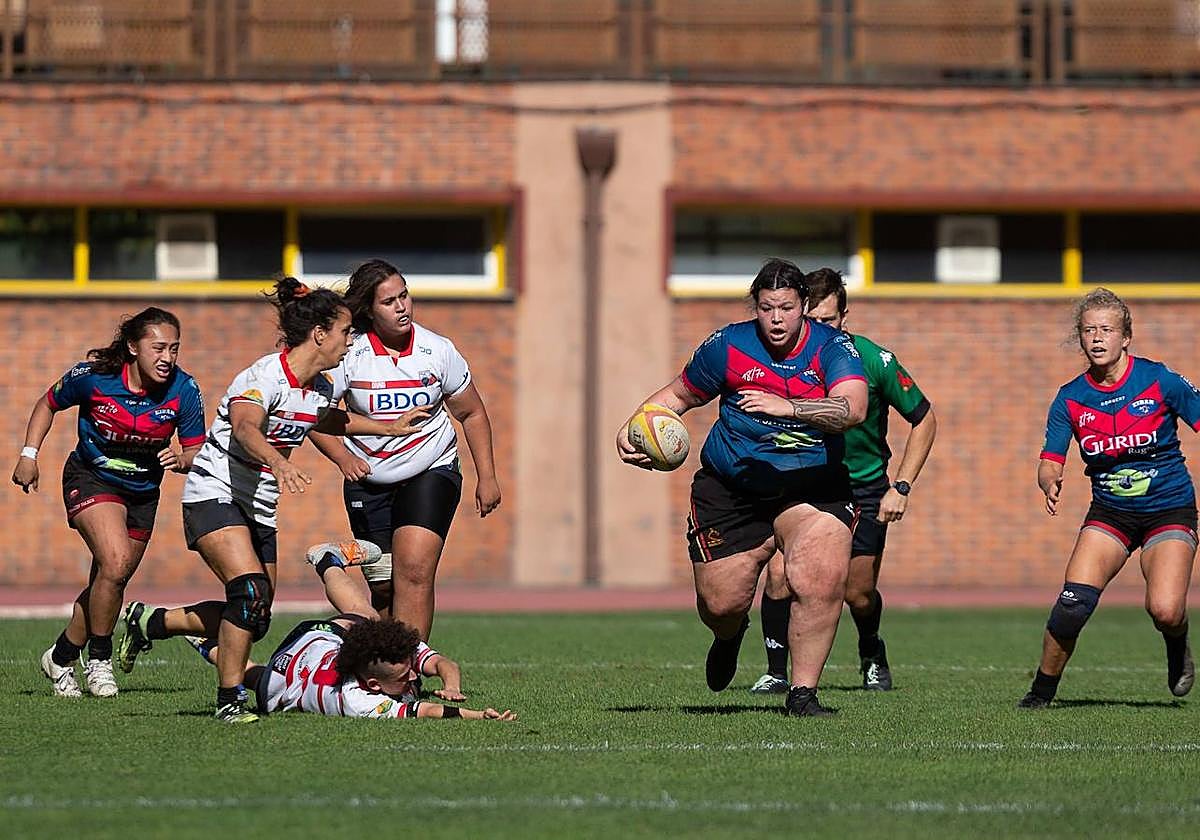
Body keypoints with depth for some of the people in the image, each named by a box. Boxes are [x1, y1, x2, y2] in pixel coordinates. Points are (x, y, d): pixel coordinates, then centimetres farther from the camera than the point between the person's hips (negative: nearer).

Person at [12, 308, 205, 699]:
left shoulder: (183, 391, -17)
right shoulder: (93, 376, -20)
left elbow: (196, 451, -9)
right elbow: (48, 404, -1)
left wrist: (182, 458, -32)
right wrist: (29, 454, -7)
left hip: (142, 491, 4)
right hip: (91, 479, -4)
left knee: (107, 585, 10)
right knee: (116, 561, -26)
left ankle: (61, 658, 33)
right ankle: (99, 659, -7)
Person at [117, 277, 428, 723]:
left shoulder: (320, 387, 5)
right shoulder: (266, 375, -21)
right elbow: (245, 425, -42)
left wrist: (390, 427, 33)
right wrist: (278, 462, -60)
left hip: (260, 509, 9)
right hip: (215, 495, -9)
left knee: (254, 620, 9)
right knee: (251, 593, -27)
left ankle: (147, 623, 28)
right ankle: (229, 699, -17)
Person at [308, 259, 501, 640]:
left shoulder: (438, 350, -6)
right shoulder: (348, 354, -9)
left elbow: (472, 414, 7)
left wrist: (487, 478, 6)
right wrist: (343, 458, -19)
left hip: (431, 474, -1)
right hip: (368, 480, 1)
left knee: (414, 571, -20)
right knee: (384, 587, 3)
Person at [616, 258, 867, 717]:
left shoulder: (833, 347, -8)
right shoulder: (728, 345, -3)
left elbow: (852, 408, -27)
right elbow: (677, 395, 12)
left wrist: (787, 407, -41)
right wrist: (634, 429, -5)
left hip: (812, 486, -1)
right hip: (730, 487, 1)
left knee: (822, 582, -25)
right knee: (721, 603, 0)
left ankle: (802, 692, -9)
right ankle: (730, 636, 42)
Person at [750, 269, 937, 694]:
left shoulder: (874, 360, -17)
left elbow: (924, 419, -5)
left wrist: (901, 487, -11)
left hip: (864, 490, -1)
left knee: (859, 595, 2)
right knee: (779, 574, -19)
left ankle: (872, 656, 36)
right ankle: (776, 671, 1)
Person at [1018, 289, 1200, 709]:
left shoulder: (1159, 381, -10)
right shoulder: (1070, 399, -3)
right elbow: (1050, 461, -3)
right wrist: (1050, 482, -27)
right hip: (1110, 513, 2)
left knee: (1165, 611, -21)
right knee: (1072, 603, -17)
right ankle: (1041, 691, 2)